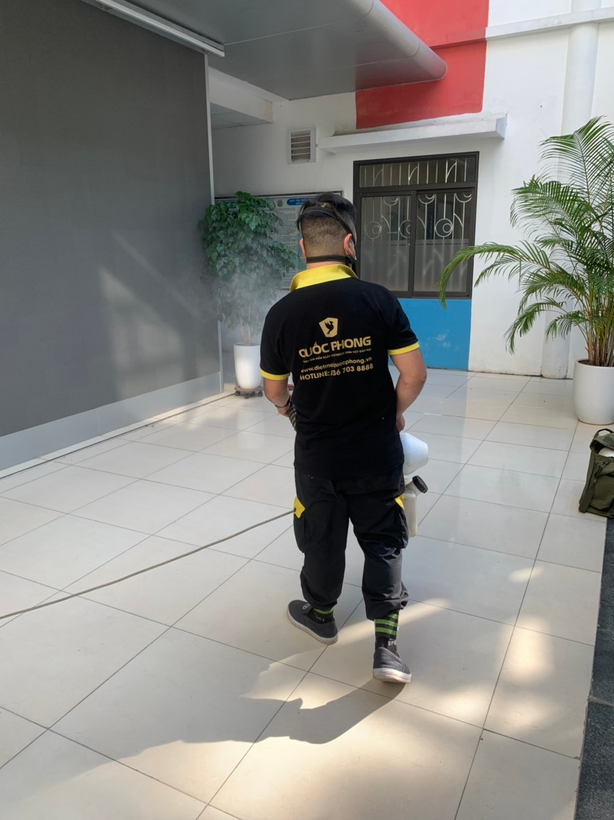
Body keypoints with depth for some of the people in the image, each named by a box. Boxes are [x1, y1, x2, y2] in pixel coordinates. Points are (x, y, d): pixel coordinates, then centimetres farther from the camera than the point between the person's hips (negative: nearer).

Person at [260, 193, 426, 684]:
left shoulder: (282, 313, -11)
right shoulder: (378, 300, -13)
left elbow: (274, 391, 1)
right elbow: (415, 374, -10)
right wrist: (396, 412, 10)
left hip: (318, 455, 0)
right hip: (378, 452, 0)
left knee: (322, 538, 20)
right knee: (383, 540, 16)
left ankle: (321, 614, 42)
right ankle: (386, 645, 17)